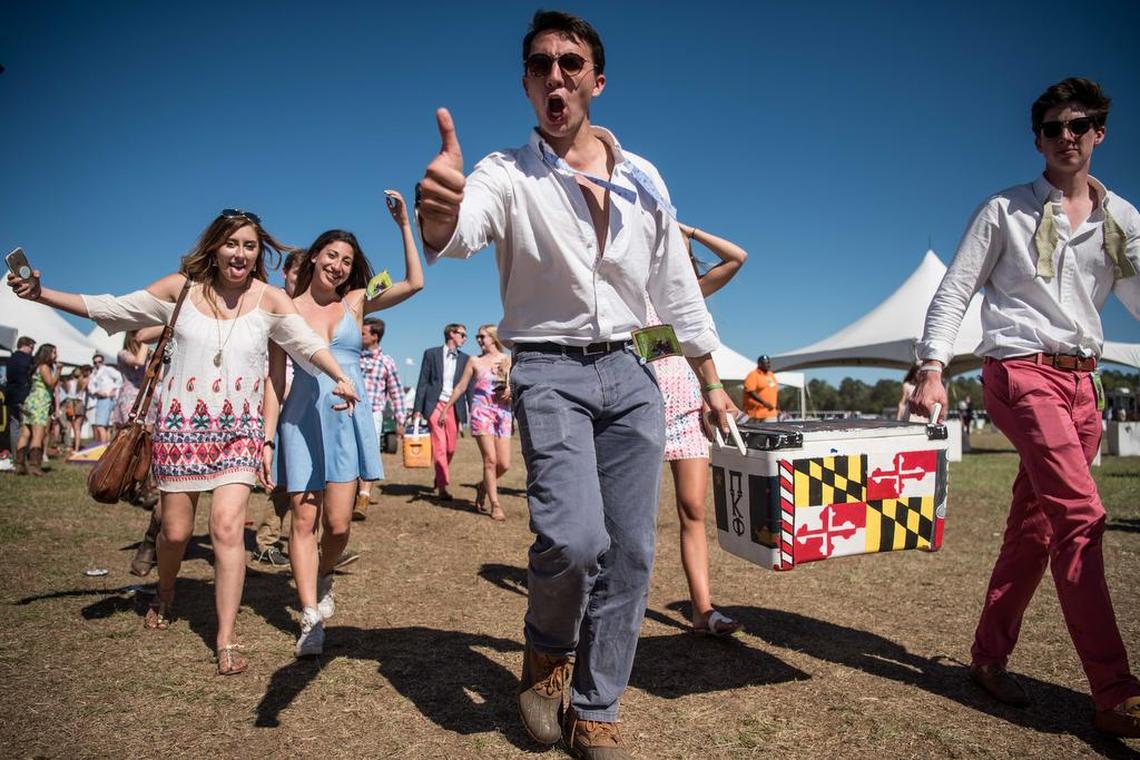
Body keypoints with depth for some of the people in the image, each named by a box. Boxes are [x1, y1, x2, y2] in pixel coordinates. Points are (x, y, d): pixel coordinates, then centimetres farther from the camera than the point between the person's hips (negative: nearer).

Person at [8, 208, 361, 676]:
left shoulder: (269, 299, -1)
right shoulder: (181, 287, 1)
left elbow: (308, 343, -6)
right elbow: (111, 308, 3)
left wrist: (340, 378, -20)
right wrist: (42, 294, -5)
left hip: (238, 430, -1)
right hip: (181, 425, 1)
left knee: (227, 526, -14)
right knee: (175, 531, 8)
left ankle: (226, 643, -4)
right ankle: (165, 596, 43)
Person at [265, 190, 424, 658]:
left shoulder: (355, 302, 9)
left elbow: (414, 283, -1)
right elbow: (275, 379, 5)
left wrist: (404, 224, -4)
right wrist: (267, 437, 0)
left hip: (347, 420, 1)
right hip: (302, 421, -1)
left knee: (337, 523, -3)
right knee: (303, 519, -1)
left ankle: (322, 579, 29)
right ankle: (311, 619, 7)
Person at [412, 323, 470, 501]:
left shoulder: (465, 359, 11)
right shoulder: (431, 354, 5)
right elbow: (423, 382, 4)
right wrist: (417, 408, -2)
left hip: (454, 407, 3)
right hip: (435, 405, -3)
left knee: (450, 448, 5)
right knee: (439, 446, -9)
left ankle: (439, 478, 30)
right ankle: (443, 486, -6)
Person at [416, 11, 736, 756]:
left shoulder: (643, 179, 10)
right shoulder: (509, 173, -2)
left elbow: (679, 287, 14)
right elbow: (461, 230, -25)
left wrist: (712, 382, 14)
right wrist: (439, 211, -49)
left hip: (629, 371, 4)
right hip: (549, 371, -4)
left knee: (632, 549, 3)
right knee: (575, 538, -20)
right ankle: (546, 651, 15)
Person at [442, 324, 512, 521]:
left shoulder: (508, 360, 9)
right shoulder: (475, 361, 8)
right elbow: (460, 387, 12)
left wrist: (512, 390, -12)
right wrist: (445, 409, 12)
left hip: (503, 412, 2)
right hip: (481, 411, -2)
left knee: (504, 464, -2)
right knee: (490, 459, -12)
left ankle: (483, 486, 27)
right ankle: (495, 505, -3)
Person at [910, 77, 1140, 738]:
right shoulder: (1004, 211, 4)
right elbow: (953, 293, -1)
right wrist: (933, 370, -11)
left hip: (1082, 380, 5)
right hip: (1020, 370, -5)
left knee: (1035, 526, 6)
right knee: (1081, 514, -17)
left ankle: (990, 655, 19)